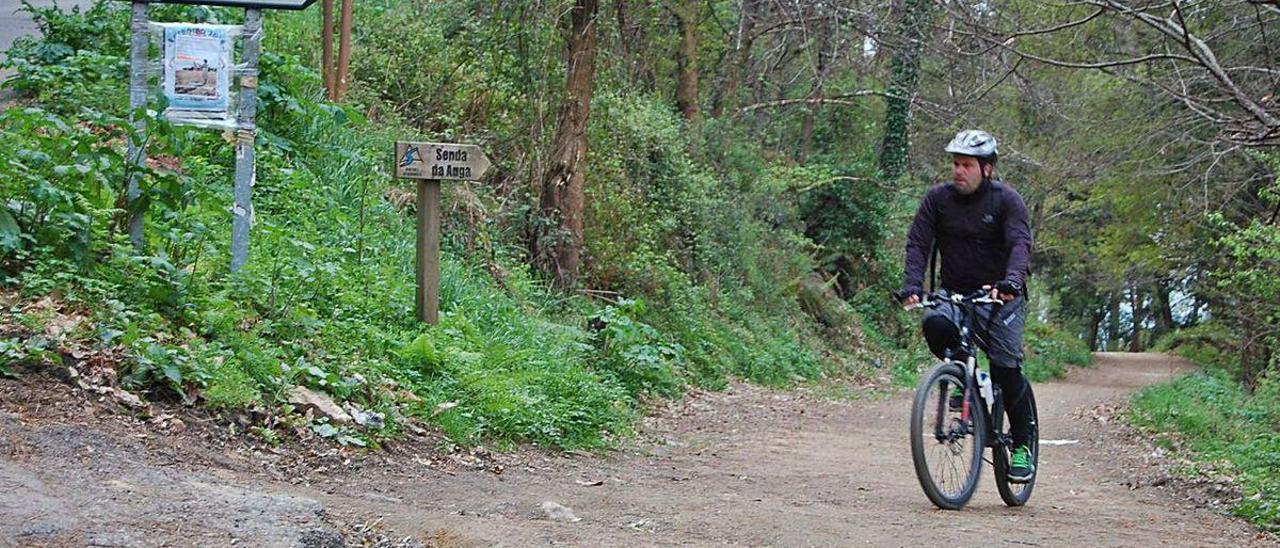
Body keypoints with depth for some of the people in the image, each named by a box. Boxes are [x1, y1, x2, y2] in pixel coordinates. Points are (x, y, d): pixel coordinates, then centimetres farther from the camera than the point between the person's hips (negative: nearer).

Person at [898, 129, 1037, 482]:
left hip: (999, 297, -2)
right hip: (954, 294, 2)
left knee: (1006, 370, -11)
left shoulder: (1006, 199, -8)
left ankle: (1022, 444, 7)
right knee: (935, 324, -31)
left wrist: (1012, 281, -41)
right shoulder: (938, 199, 0)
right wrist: (913, 286, -22)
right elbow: (918, 244, -5)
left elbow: (1020, 244, -21)